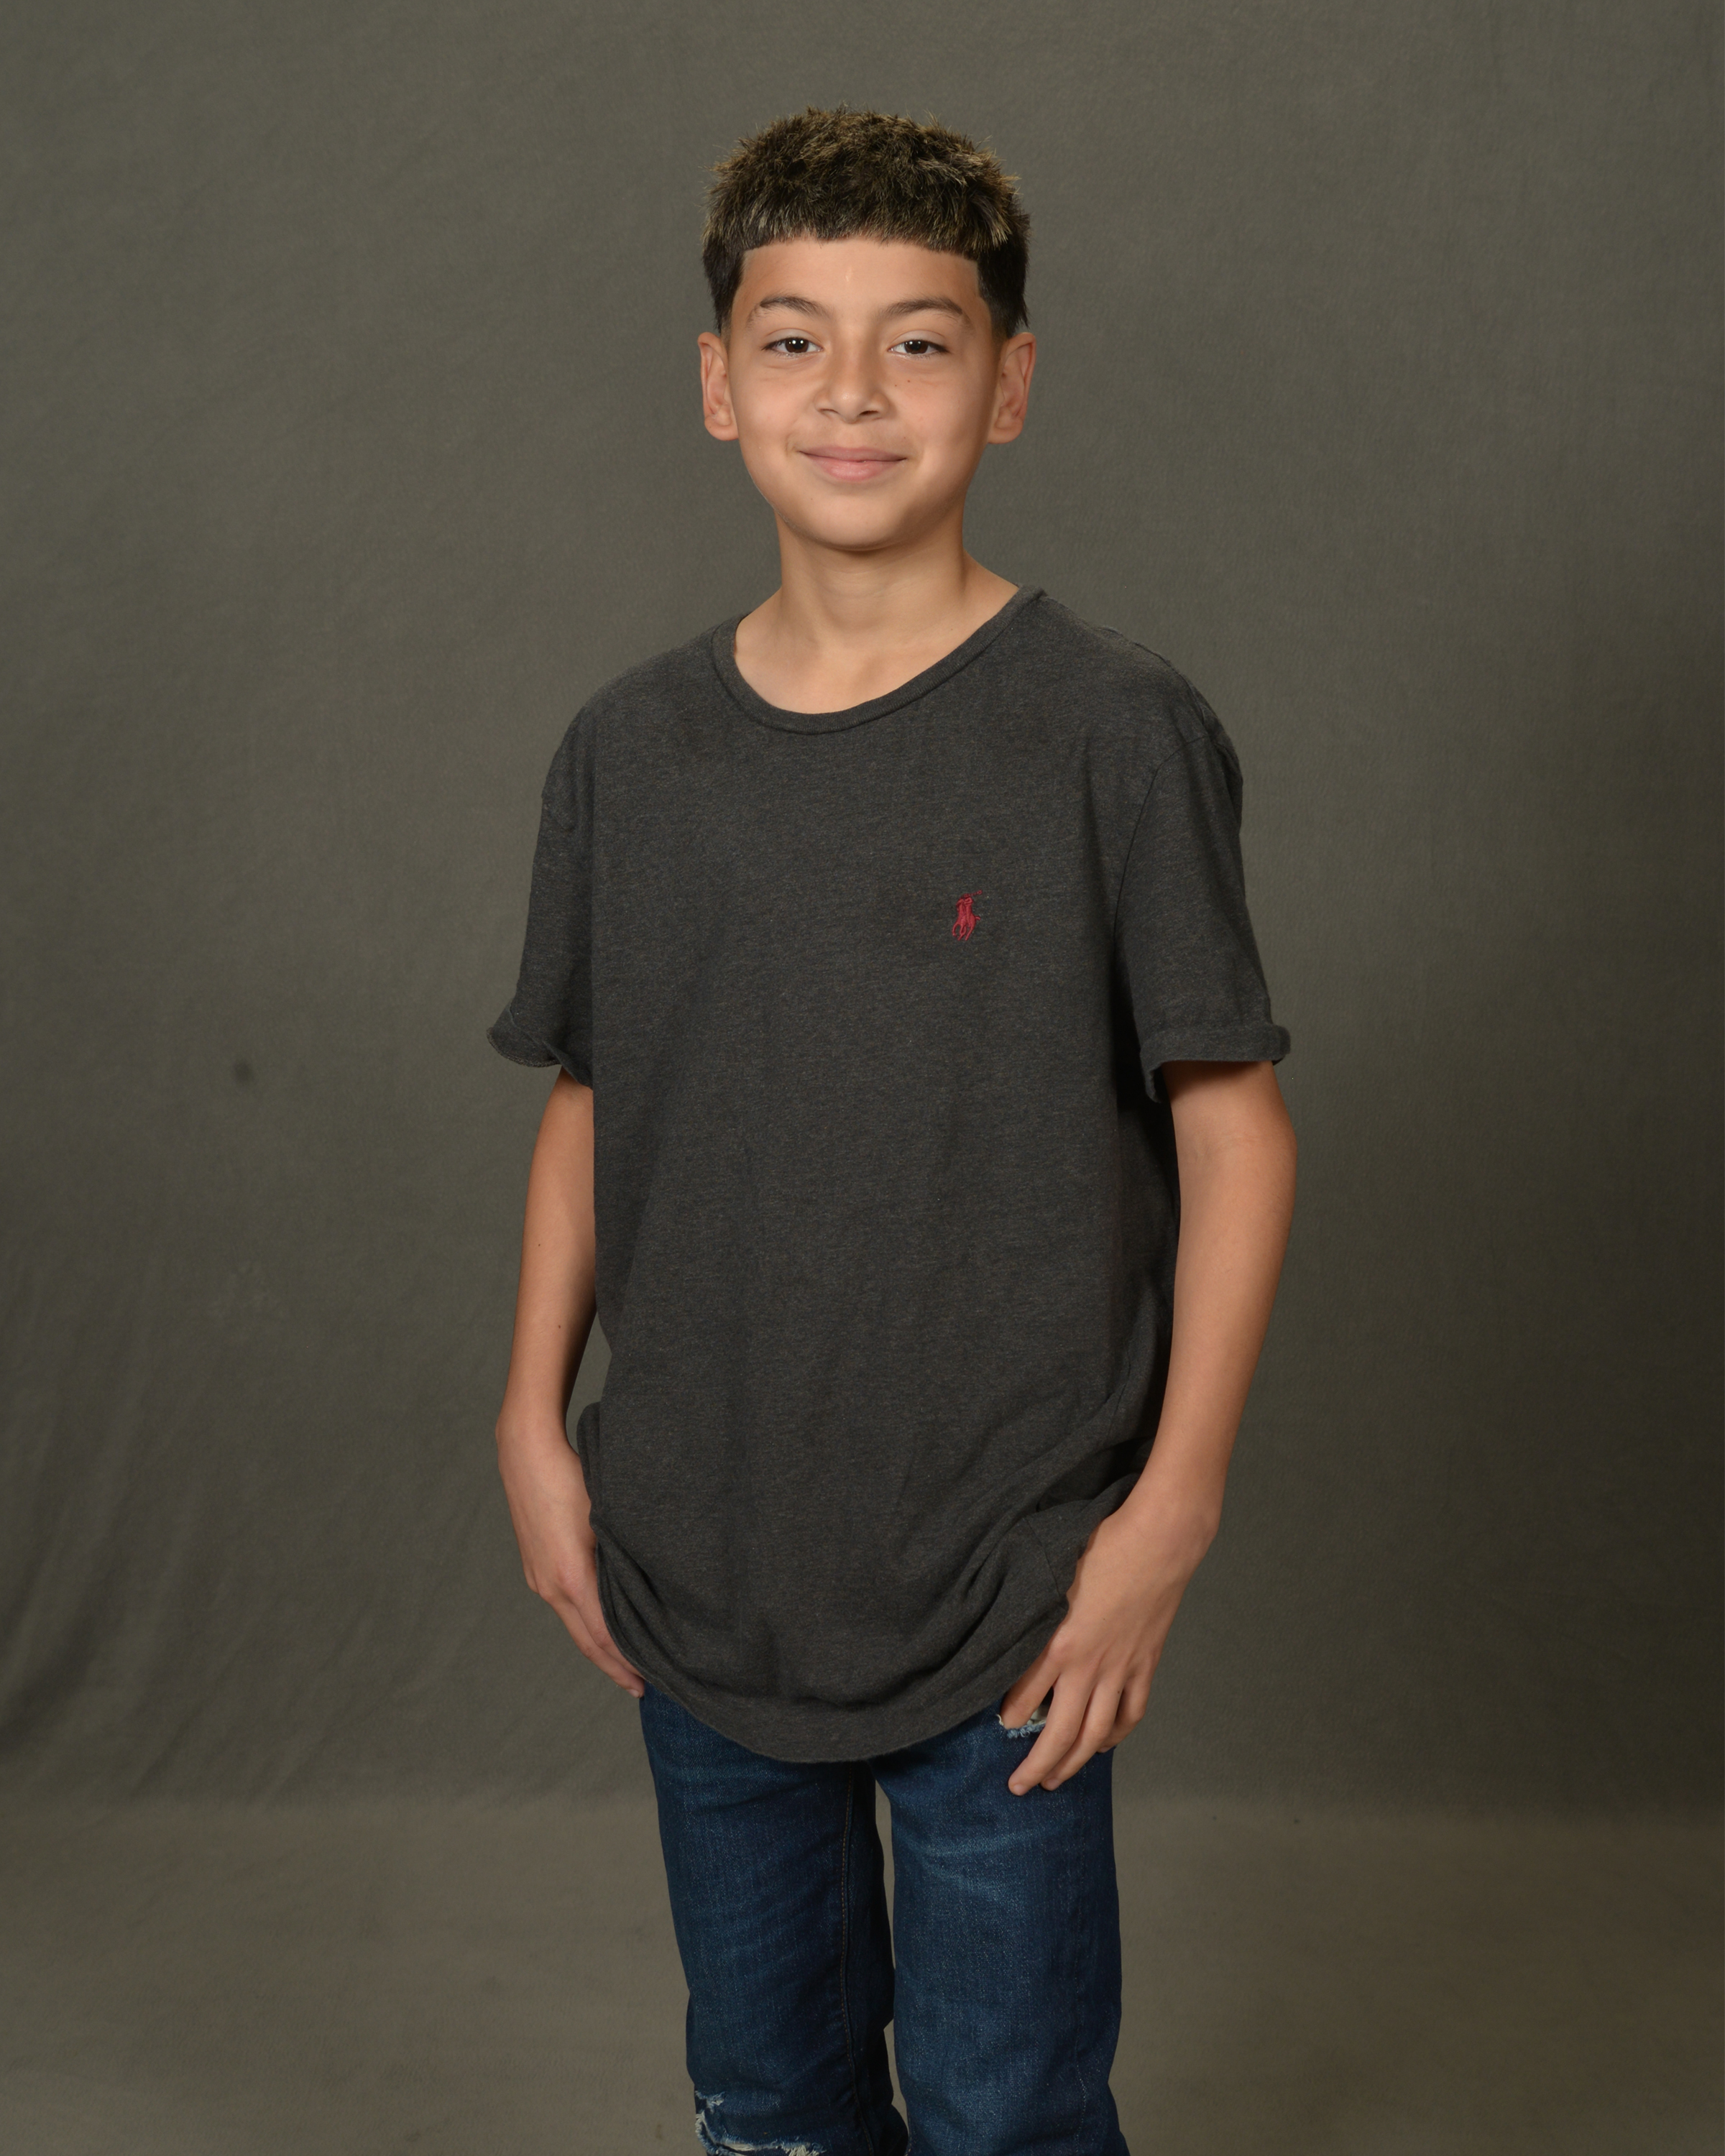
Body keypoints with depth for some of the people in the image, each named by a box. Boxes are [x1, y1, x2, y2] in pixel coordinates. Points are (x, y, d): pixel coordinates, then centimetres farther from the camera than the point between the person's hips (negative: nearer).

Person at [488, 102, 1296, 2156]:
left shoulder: (1114, 729, -11)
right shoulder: (629, 748, 1)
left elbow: (1235, 1132, -8)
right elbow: (583, 1103, 10)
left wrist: (1171, 1503, -12)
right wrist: (535, 1417, 4)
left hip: (1009, 1597, -4)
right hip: (695, 1583, 4)